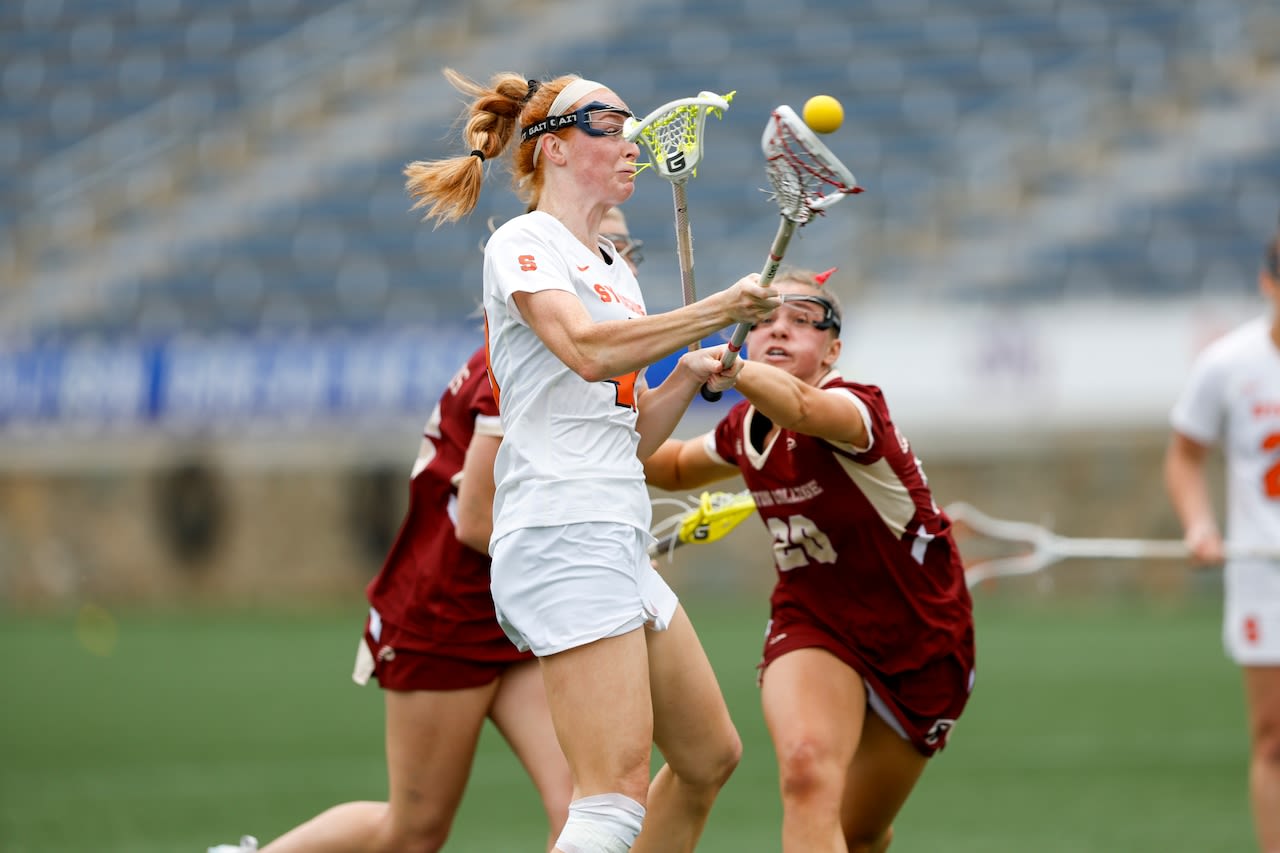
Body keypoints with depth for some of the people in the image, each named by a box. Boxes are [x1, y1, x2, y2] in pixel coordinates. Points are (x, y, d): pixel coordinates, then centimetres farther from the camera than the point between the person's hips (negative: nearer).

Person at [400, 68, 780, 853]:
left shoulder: (616, 272, 22)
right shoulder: (522, 243, -4)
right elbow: (589, 349, -23)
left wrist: (689, 377, 7)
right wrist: (720, 310, -20)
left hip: (620, 544, 10)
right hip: (562, 535, -10)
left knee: (710, 757, 16)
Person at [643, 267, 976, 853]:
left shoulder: (855, 408, -24)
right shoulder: (745, 427, -3)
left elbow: (801, 407, -52)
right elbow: (675, 467, 21)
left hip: (920, 643, -3)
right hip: (812, 626, 3)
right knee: (807, 771, -29)